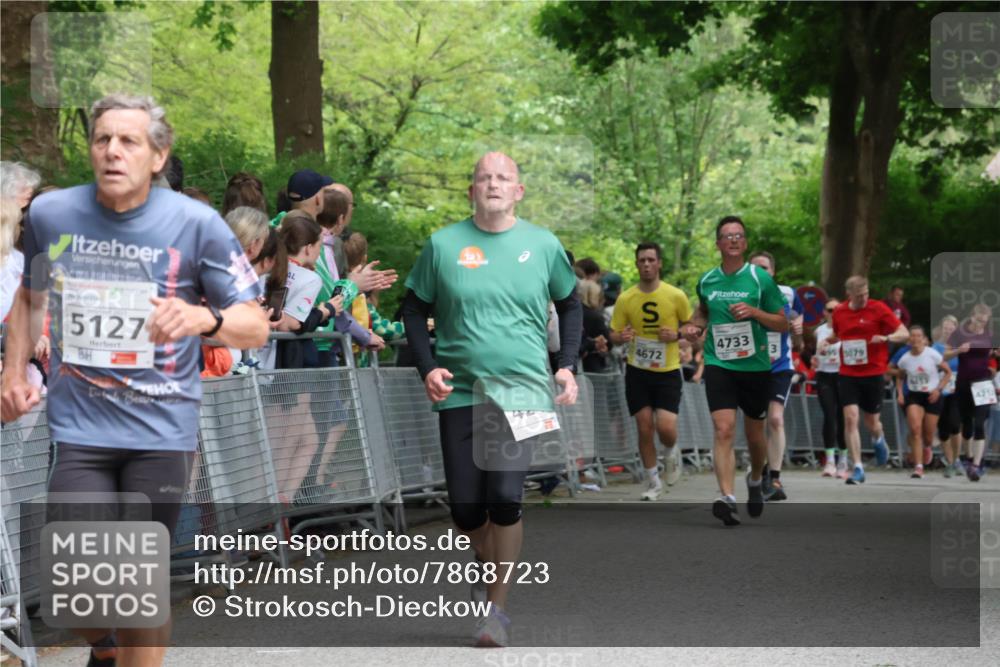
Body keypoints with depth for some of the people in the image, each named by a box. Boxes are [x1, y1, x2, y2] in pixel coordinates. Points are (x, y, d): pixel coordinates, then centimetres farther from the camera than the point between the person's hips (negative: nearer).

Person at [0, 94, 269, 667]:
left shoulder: (196, 223, -7)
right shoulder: (50, 214, 1)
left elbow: (256, 327, -5)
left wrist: (203, 318, -25)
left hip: (162, 429, -1)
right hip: (78, 426, 1)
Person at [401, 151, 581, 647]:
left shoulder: (543, 245, 3)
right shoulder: (443, 244, 1)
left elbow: (570, 306, 17)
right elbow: (414, 308, 10)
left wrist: (567, 366, 6)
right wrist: (427, 368, -3)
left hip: (522, 389, -1)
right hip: (460, 391, 1)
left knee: (505, 498, -13)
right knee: (464, 506, 1)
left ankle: (498, 607, 0)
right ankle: (487, 560, 35)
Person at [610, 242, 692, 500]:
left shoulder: (676, 296, -5)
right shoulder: (625, 299, -2)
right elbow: (614, 335, 4)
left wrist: (677, 334, -14)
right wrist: (622, 337, -19)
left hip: (668, 371, -1)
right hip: (637, 372, 1)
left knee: (666, 428, -11)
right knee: (644, 429, 1)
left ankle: (671, 454, 25)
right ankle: (653, 482, 18)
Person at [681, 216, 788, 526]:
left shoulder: (760, 279, -3)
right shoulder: (707, 281, 5)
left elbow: (783, 324, 0)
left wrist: (754, 312, -16)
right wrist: (695, 326, 5)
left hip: (755, 366, 0)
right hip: (718, 364, 0)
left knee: (755, 434, 12)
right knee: (724, 430, -17)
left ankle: (755, 479, 42)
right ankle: (727, 498, -24)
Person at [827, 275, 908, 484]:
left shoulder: (878, 309, -6)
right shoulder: (839, 312, 4)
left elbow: (904, 333, -6)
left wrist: (886, 338, -24)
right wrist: (826, 341, 5)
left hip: (873, 374, -2)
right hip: (848, 374, 2)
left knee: (872, 422, 8)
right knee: (850, 418, -13)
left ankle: (878, 440, 46)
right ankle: (858, 469, -9)